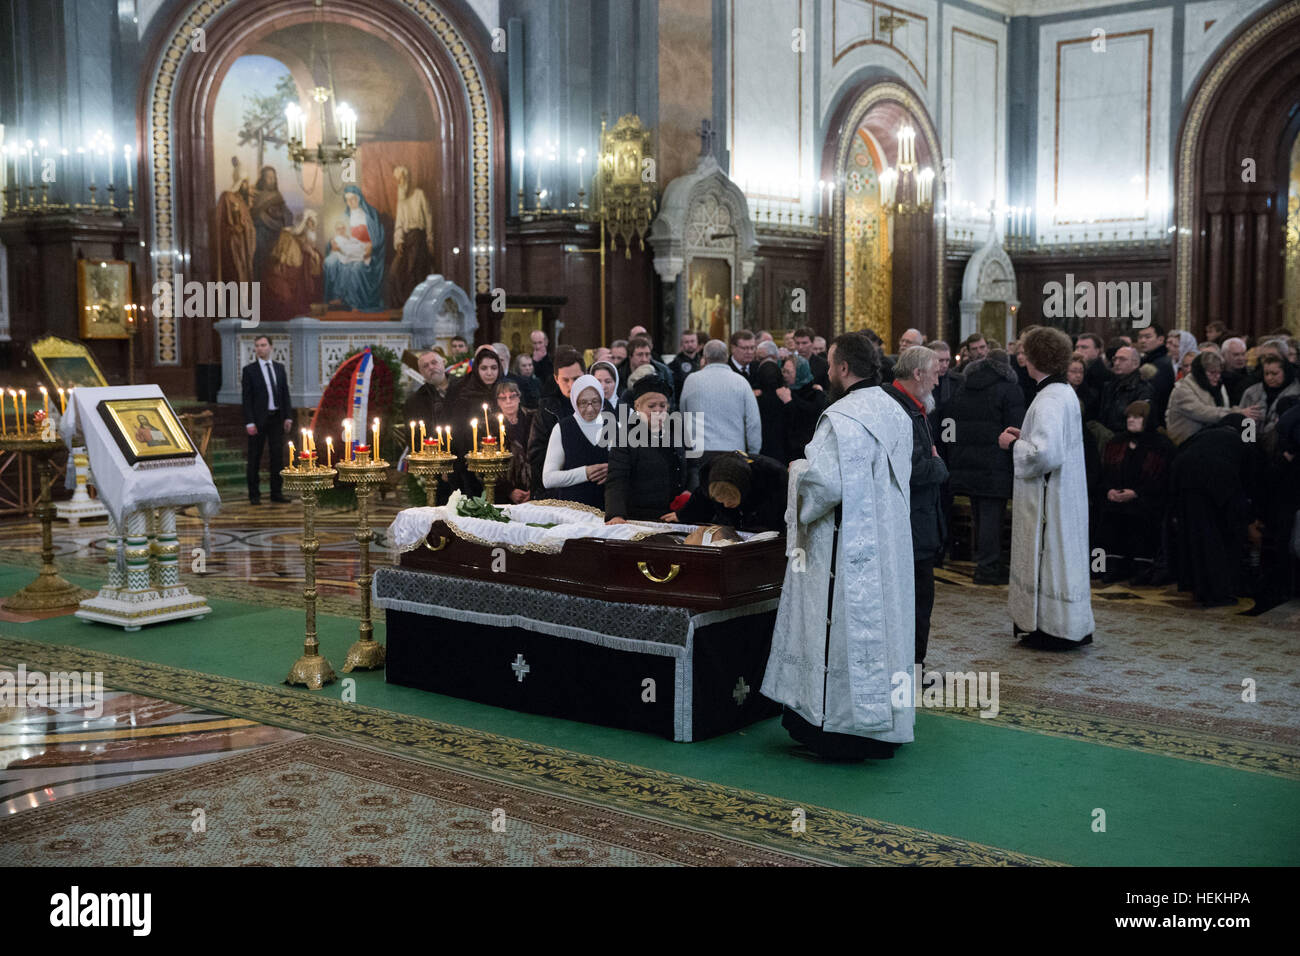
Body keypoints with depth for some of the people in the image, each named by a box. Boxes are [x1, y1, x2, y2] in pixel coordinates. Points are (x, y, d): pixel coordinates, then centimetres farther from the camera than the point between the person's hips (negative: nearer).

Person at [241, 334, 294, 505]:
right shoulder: (249, 370, -2)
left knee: (277, 455, 4)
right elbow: (246, 398, -6)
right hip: (258, 418, -4)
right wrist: (249, 423, -13)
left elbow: (285, 394, 10)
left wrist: (288, 417, 1)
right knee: (255, 458, 1)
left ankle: (276, 493, 11)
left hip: (276, 418, 4)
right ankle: (254, 495, 7)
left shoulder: (279, 368, 10)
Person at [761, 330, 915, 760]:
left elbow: (824, 484, -29)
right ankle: (884, 728, 22)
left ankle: (837, 729, 7)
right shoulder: (897, 414, 9)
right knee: (881, 623, 13)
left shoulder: (841, 419, -20)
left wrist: (800, 471, -7)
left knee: (842, 629, 0)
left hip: (845, 550, -8)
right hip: (888, 548, 9)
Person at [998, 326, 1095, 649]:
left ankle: (1053, 629, 8)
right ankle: (1069, 628, 24)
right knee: (1060, 556, 15)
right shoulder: (1066, 392, 10)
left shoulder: (1049, 400, -21)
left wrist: (1013, 444, -15)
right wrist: (1025, 437, 12)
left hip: (1049, 498, -10)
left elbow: (1044, 453, -30)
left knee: (1049, 556, 0)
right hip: (1064, 493, 10)